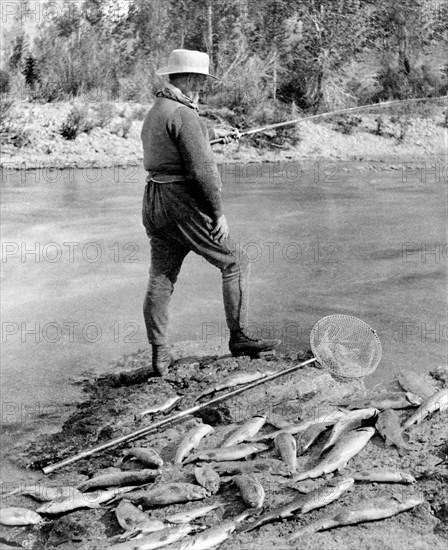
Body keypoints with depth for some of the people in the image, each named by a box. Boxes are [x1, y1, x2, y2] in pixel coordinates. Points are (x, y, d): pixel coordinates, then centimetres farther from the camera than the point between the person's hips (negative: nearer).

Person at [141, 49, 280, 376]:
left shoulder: (154, 114, 17)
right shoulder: (184, 115, -14)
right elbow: (203, 169, -21)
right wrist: (218, 212, -14)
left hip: (154, 203, 9)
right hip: (184, 204, -9)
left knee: (160, 279, 9)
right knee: (235, 264, 3)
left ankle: (159, 356, 11)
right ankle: (239, 338, 6)